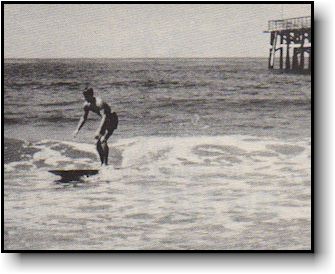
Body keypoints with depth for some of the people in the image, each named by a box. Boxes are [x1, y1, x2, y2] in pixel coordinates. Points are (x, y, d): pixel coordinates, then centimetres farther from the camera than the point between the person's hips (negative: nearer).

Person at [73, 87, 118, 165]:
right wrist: (77, 129, 2)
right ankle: (102, 163, 14)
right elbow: (83, 118, 10)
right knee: (98, 142, 4)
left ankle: (106, 163, -20)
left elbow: (104, 117, -43)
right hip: (105, 122, 9)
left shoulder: (99, 103, -32)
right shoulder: (86, 105, -5)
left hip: (112, 120, -9)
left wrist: (98, 131, -52)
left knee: (103, 140, -24)